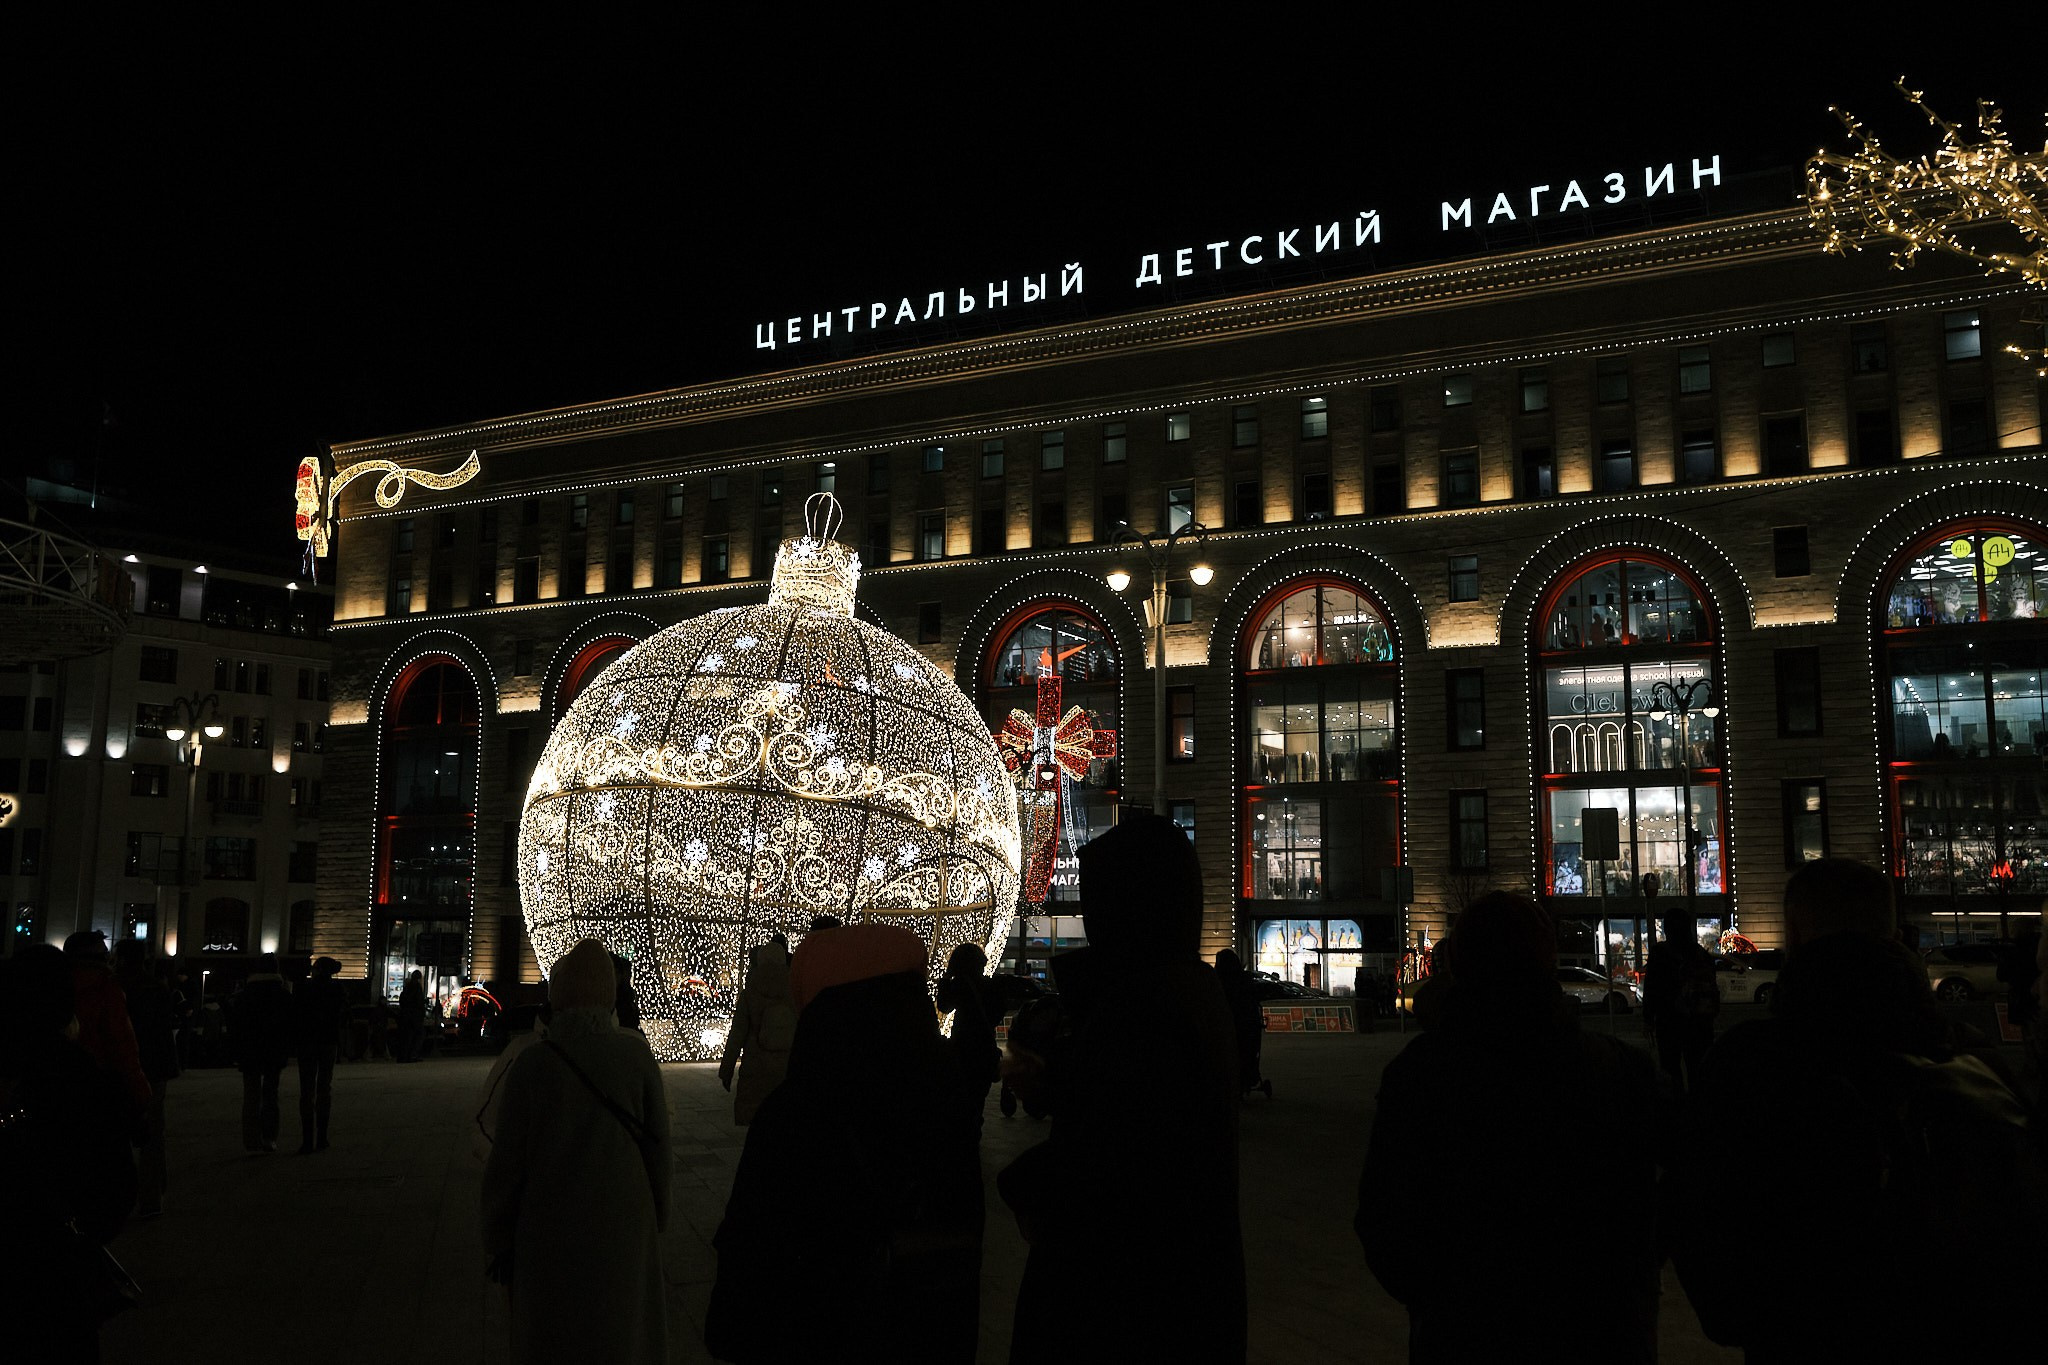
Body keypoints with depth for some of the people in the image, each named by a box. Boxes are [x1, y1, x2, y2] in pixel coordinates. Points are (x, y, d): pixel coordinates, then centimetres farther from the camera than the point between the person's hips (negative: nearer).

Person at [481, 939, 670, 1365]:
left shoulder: (533, 1063, -15)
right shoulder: (636, 1054, -11)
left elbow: (506, 1162, -10)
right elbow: (658, 1143, -4)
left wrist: (496, 1244, 3)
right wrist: (657, 1218, 11)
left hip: (551, 1230, -1)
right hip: (623, 1228, 1)